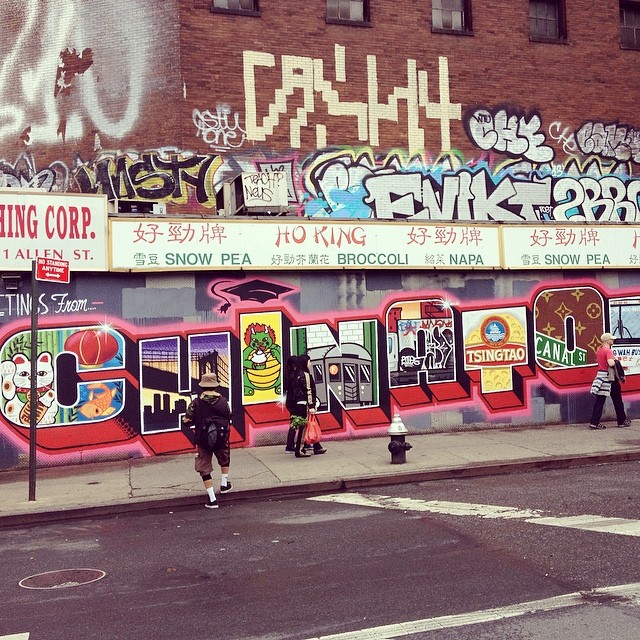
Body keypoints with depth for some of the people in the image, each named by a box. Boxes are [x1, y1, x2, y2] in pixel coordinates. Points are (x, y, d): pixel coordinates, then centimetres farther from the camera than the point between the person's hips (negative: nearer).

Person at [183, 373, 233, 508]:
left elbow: (187, 421, -7)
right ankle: (224, 484, 41)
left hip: (203, 440, -2)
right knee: (224, 460, 33)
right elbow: (229, 418, 7)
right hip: (221, 439, 2)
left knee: (204, 468, 7)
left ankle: (212, 499, 2)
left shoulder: (196, 402, -11)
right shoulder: (223, 401, -5)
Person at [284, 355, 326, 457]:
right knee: (303, 426, -4)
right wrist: (311, 406, -18)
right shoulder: (305, 375, -13)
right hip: (304, 404, -9)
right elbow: (308, 391, -17)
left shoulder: (294, 375, 11)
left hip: (296, 404, 9)